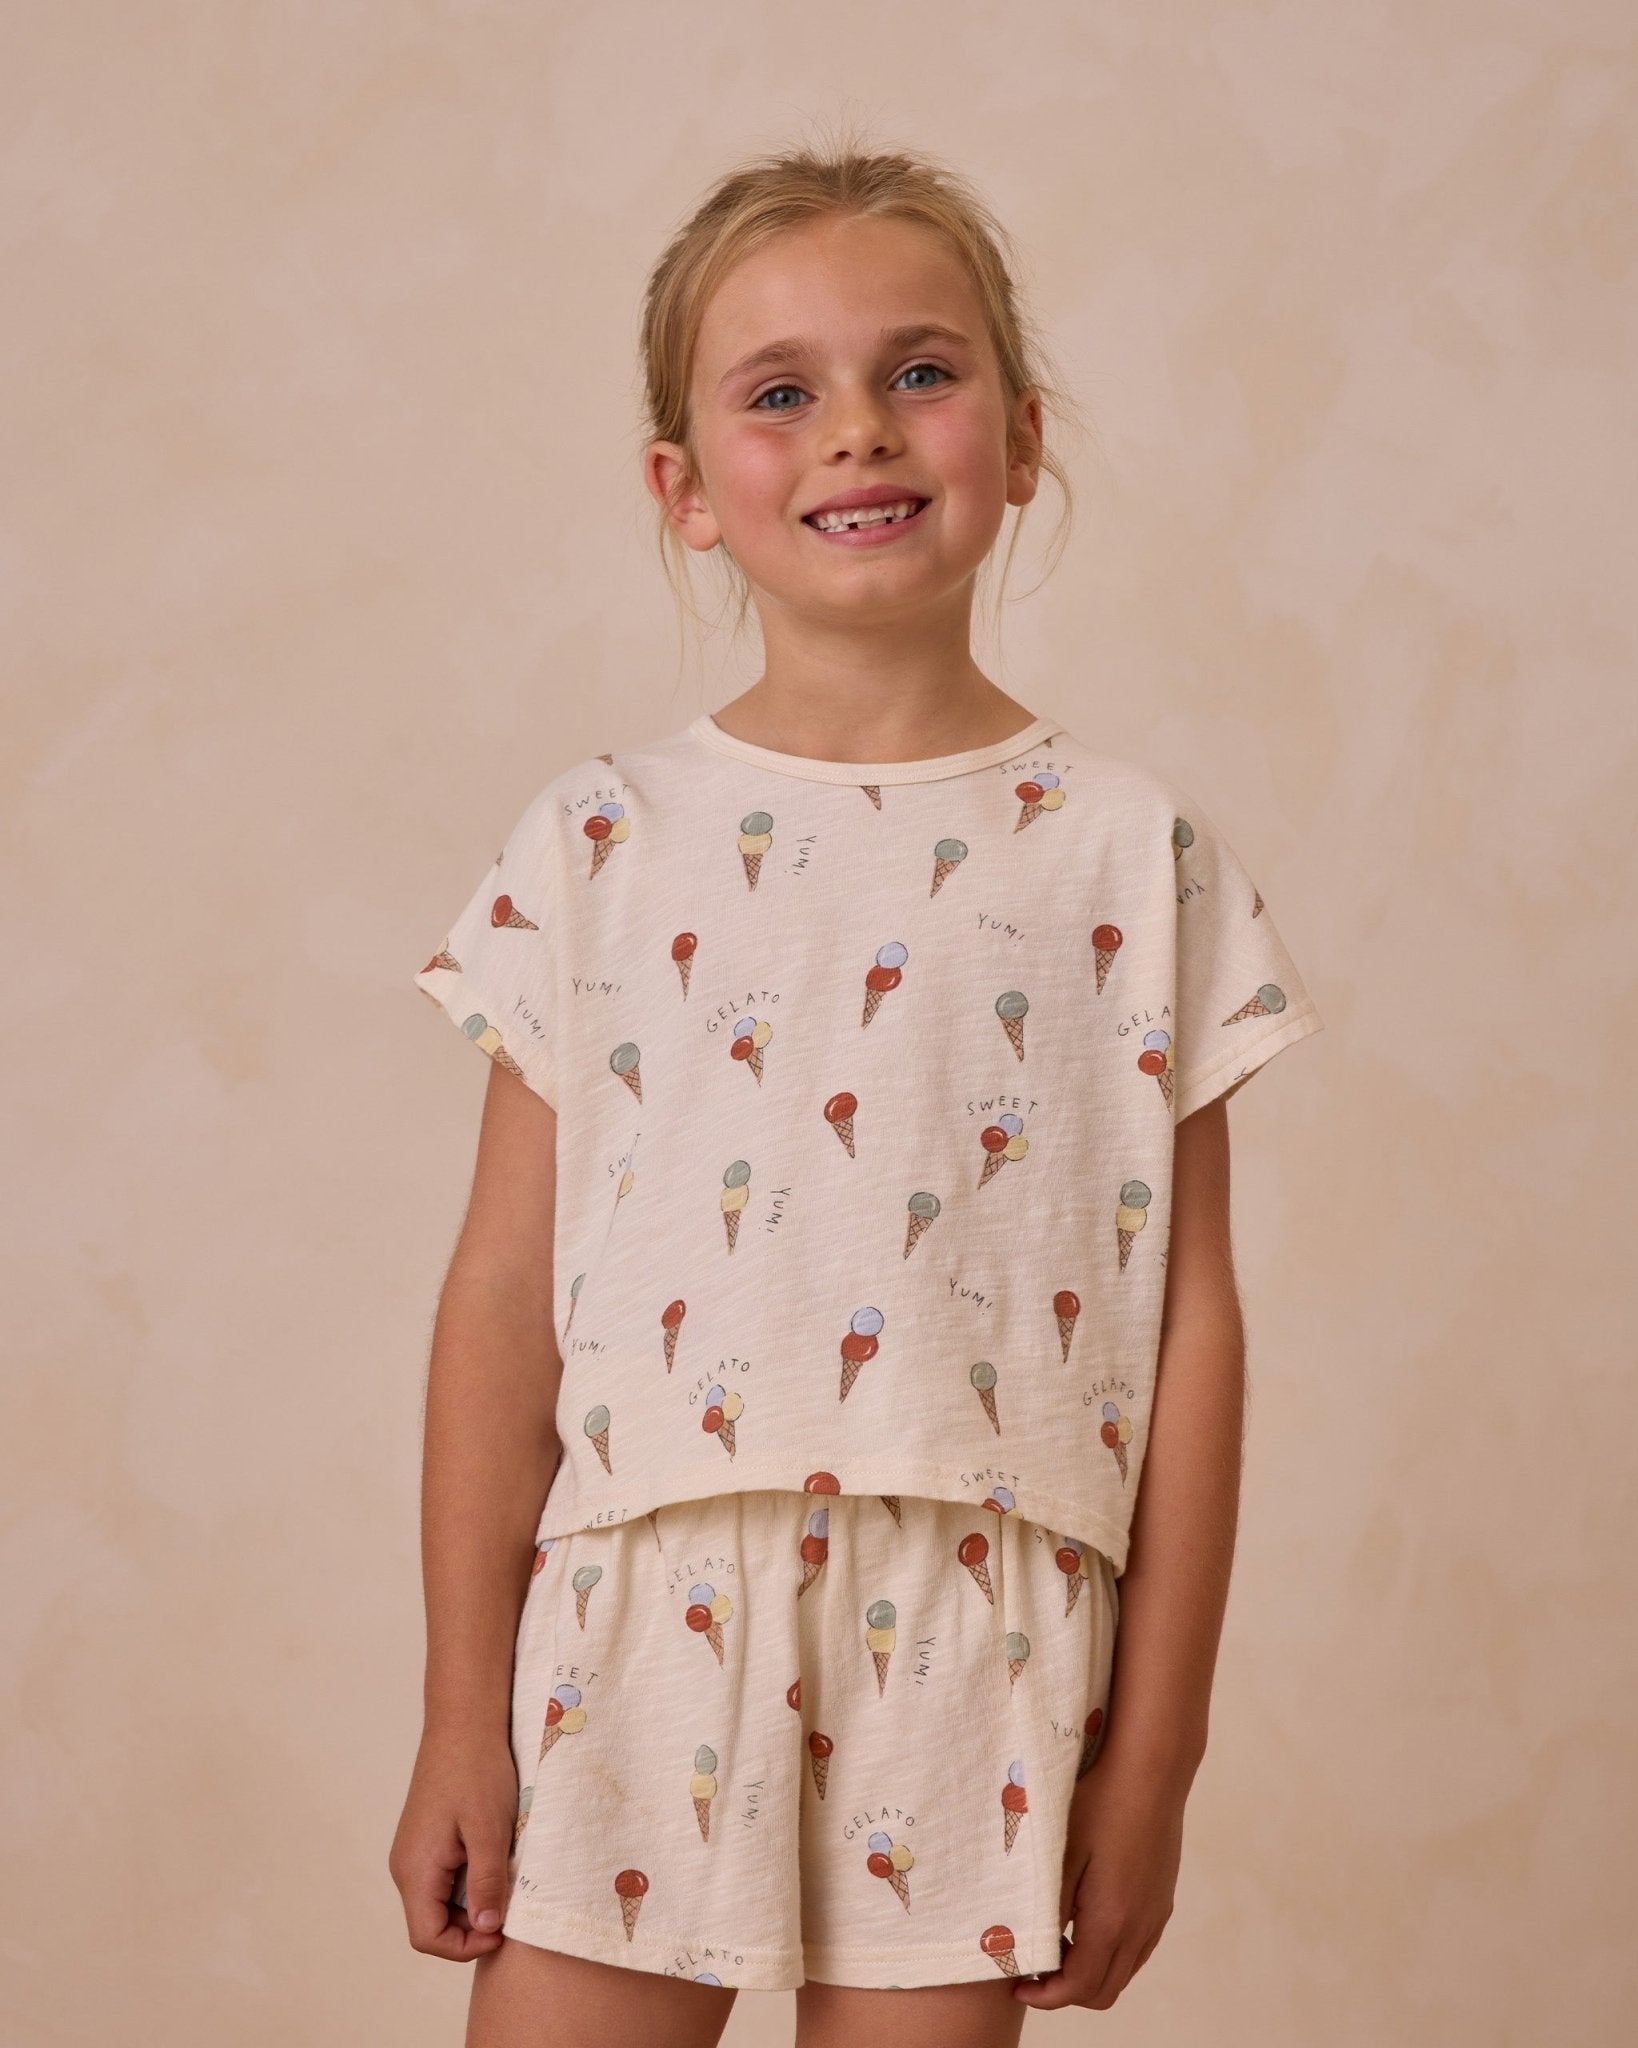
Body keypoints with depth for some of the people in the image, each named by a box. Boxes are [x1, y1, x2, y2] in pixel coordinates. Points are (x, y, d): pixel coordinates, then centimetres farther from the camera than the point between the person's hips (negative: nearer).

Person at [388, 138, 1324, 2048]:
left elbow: (1190, 1318, 2)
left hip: (974, 1654, 0)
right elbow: (504, 1294, 3)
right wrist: (462, 1713, 2)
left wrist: (1154, 1749, 1)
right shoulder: (599, 846, 2)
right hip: (633, 1622, 1)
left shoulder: (1131, 852, 1)